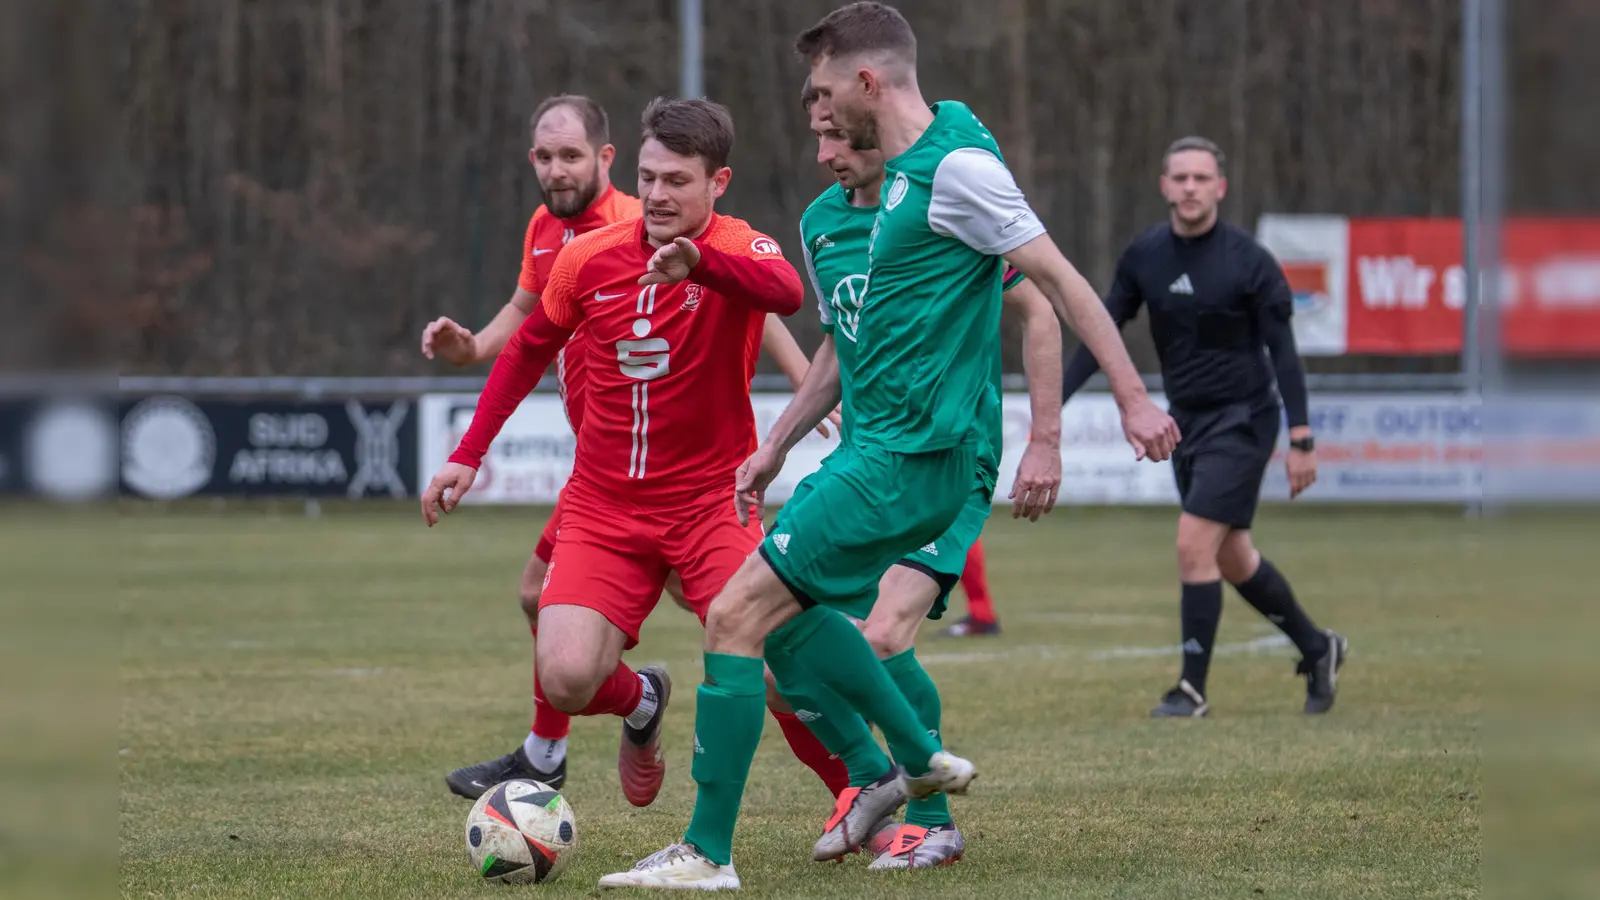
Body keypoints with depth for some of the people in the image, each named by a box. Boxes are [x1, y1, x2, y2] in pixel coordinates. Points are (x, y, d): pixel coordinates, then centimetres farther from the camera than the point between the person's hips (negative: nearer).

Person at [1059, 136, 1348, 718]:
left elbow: (1281, 350, -11)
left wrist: (1301, 440, -14)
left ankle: (1193, 689, -5)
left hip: (1241, 419, -6)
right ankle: (1317, 650, 32)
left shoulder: (1248, 260, -14)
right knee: (1231, 559, 13)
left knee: (1194, 546, -15)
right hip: (1185, 420, 6)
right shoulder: (1143, 257, 0)